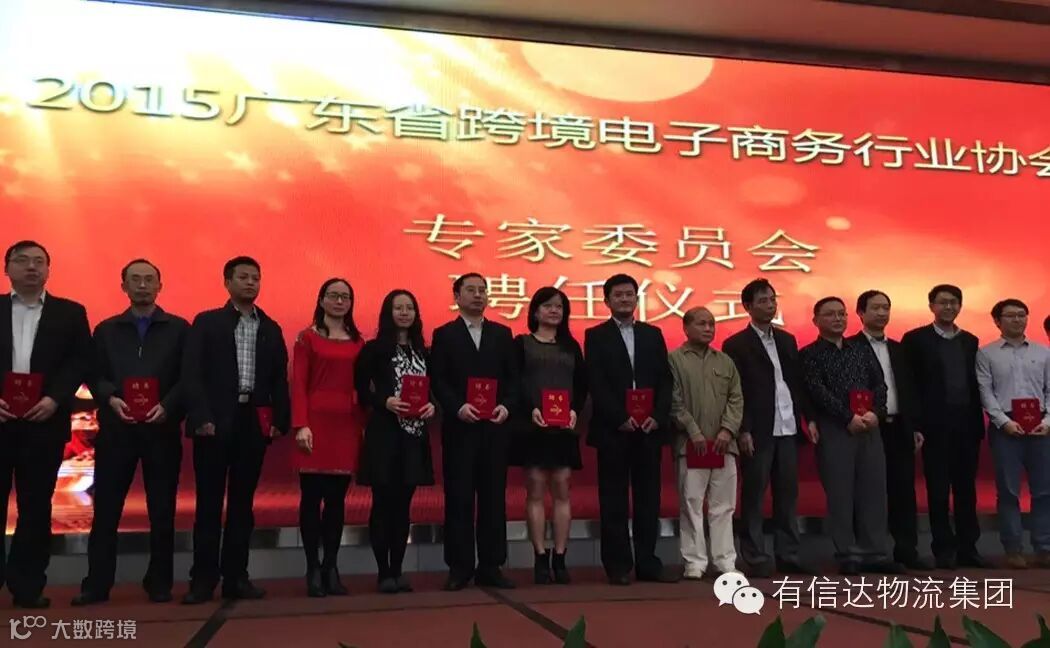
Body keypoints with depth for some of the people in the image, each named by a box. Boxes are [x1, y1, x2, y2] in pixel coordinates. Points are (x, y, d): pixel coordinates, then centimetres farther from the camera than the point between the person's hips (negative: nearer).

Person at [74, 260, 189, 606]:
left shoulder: (179, 328, 7)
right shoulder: (106, 330, 14)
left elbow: (189, 377, 1)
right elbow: (95, 376, 6)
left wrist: (167, 406, -14)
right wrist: (111, 399, -13)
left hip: (162, 430, -1)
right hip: (116, 429, 1)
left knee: (162, 511, 4)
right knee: (105, 510, 2)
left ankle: (160, 583, 14)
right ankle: (96, 584, 11)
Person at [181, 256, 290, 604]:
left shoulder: (271, 329, 13)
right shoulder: (206, 322, 4)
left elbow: (279, 379, 11)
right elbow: (192, 373, -4)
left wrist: (279, 420, 0)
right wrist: (202, 416, -14)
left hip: (253, 422, 3)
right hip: (216, 421, -3)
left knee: (242, 502, 7)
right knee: (209, 502, 1)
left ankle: (236, 576, 13)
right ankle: (203, 578, 8)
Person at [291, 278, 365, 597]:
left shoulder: (358, 341, 13)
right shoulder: (307, 338, 3)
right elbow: (298, 385, -3)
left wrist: (364, 423, 4)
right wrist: (300, 425, -13)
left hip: (348, 424, 3)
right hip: (316, 422, -3)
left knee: (337, 498, 6)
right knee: (311, 497, 0)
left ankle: (331, 568, 13)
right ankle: (313, 570, 8)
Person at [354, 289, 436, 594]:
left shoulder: (423, 351, 13)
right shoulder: (374, 349, -1)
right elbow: (361, 391, -4)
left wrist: (432, 405, -6)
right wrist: (385, 402, -20)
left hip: (415, 436, 5)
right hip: (384, 434, -4)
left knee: (403, 504, 8)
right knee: (383, 503, 0)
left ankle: (398, 570, 16)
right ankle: (384, 572, 8)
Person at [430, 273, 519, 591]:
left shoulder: (502, 334, 13)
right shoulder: (444, 335, 6)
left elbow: (513, 377, 9)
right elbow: (437, 380, -2)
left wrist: (506, 406, -8)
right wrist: (458, 407, -17)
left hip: (495, 427, 2)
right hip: (459, 427, -2)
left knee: (494, 497, 5)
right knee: (459, 498, 0)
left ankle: (491, 566, 12)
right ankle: (460, 567, 7)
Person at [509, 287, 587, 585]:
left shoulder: (571, 346, 15)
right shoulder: (521, 343, 6)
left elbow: (582, 384, 10)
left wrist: (575, 410, -8)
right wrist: (531, 409, -17)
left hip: (564, 427, 3)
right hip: (532, 426, -2)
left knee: (562, 491, 1)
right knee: (535, 491, -1)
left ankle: (559, 559, 5)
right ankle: (541, 559, 3)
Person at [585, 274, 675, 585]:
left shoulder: (653, 334, 14)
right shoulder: (595, 336, 4)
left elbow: (665, 380, 8)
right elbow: (596, 384, -5)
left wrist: (657, 416, -6)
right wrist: (620, 418, -14)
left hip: (649, 428, 3)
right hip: (613, 430, -3)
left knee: (648, 498, 5)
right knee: (614, 501, 0)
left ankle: (647, 562, 12)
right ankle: (618, 565, 6)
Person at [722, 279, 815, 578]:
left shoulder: (787, 339, 15)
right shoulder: (736, 345, -3)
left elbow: (799, 382, 16)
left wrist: (809, 417, 9)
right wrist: (743, 430, -14)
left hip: (788, 429, 6)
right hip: (758, 432, -6)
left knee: (787, 495, 10)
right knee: (753, 496, 0)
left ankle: (788, 557, 17)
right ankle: (755, 560, 7)